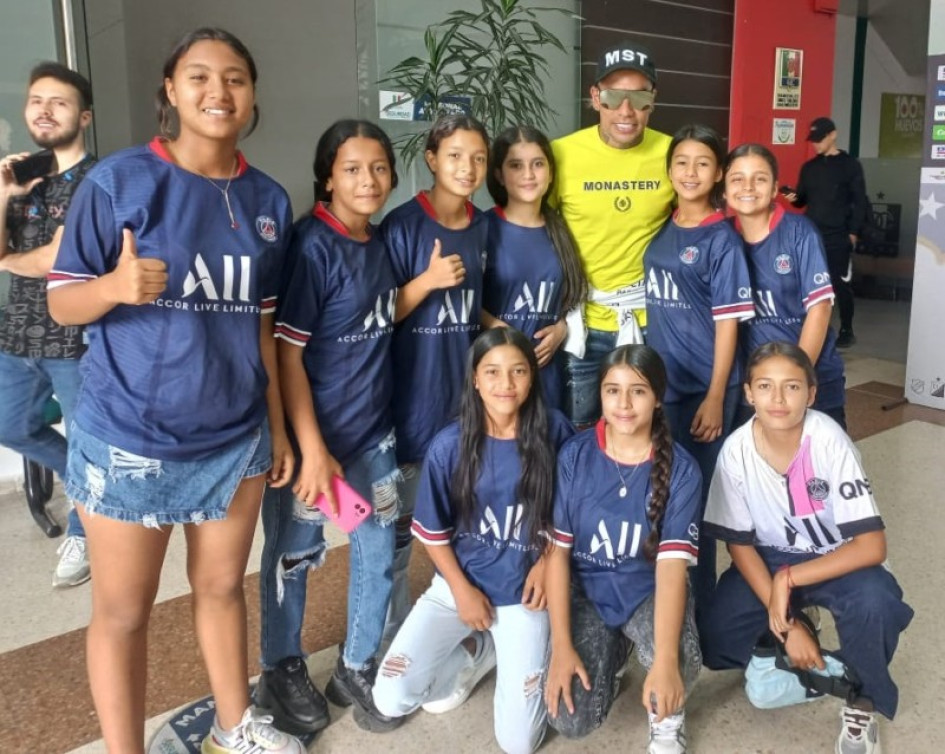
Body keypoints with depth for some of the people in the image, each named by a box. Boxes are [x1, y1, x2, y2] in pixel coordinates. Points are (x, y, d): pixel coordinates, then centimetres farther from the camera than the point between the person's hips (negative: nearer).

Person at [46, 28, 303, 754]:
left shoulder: (269, 200, 3)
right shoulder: (117, 180, -10)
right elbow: (62, 303, -8)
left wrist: (279, 425, 10)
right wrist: (114, 286, -30)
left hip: (235, 437, 4)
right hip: (128, 437, -4)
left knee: (222, 586, 19)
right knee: (123, 610, 9)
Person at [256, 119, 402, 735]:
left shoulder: (380, 243, 4)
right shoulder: (311, 245, -17)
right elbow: (285, 354, -19)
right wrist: (313, 449, -20)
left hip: (374, 430, 7)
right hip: (314, 432, -7)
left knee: (379, 553, 15)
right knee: (293, 555, 11)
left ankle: (358, 668, 34)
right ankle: (283, 672, 33)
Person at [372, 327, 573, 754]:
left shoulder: (554, 432, -11)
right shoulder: (449, 446, -12)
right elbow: (433, 533, -1)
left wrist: (546, 562, -8)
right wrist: (462, 591, -8)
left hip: (522, 593, -1)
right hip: (458, 584, 1)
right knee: (391, 699, -11)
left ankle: (506, 651, 22)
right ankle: (476, 651, 16)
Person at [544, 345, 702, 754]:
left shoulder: (681, 470, -14)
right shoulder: (574, 455, -12)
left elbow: (672, 563, -23)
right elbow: (557, 550, -10)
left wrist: (665, 659, -35)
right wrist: (561, 646, -16)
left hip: (648, 591, -1)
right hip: (586, 589, 1)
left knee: (682, 660, -34)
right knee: (571, 720, -14)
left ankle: (667, 717, 4)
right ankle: (612, 651, 20)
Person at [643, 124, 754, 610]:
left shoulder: (722, 239, -7)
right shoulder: (660, 229, 7)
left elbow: (727, 322, -10)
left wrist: (715, 396, -14)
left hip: (703, 385, -5)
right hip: (659, 382, 5)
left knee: (696, 491, 3)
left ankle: (699, 598, 20)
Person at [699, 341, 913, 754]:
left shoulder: (829, 440, -25)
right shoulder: (737, 449, -19)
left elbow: (871, 545, -24)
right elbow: (739, 544, -8)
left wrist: (788, 580, -28)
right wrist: (787, 624, -14)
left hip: (835, 560, -2)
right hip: (768, 559, 2)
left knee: (876, 605, -34)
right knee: (713, 641, -17)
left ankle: (863, 703, -3)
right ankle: (791, 628, 16)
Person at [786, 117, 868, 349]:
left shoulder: (850, 165, 0)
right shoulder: (808, 167, 12)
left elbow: (860, 201, -1)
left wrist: (854, 232, -8)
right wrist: (794, 198, -8)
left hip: (838, 237, -4)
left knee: (841, 284, -1)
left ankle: (846, 331, 11)